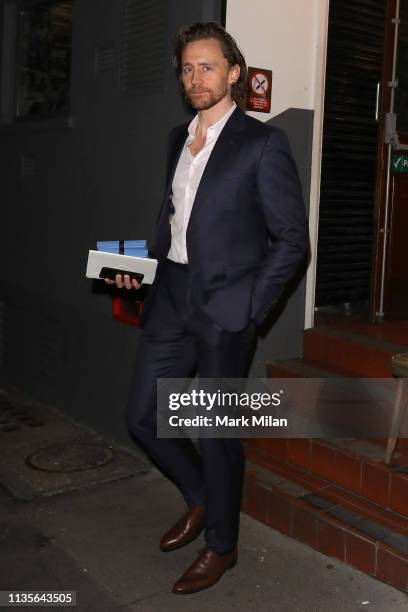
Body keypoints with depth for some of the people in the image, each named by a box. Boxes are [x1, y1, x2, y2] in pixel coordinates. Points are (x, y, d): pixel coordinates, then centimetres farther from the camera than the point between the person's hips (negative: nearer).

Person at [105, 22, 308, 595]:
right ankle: (200, 498, 38)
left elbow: (292, 240, -7)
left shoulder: (263, 143, -7)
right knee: (143, 417, 11)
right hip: (171, 297, 7)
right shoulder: (178, 139, 13)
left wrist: (250, 307, -12)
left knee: (217, 430, 5)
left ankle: (221, 543, 28)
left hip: (224, 307, -6)